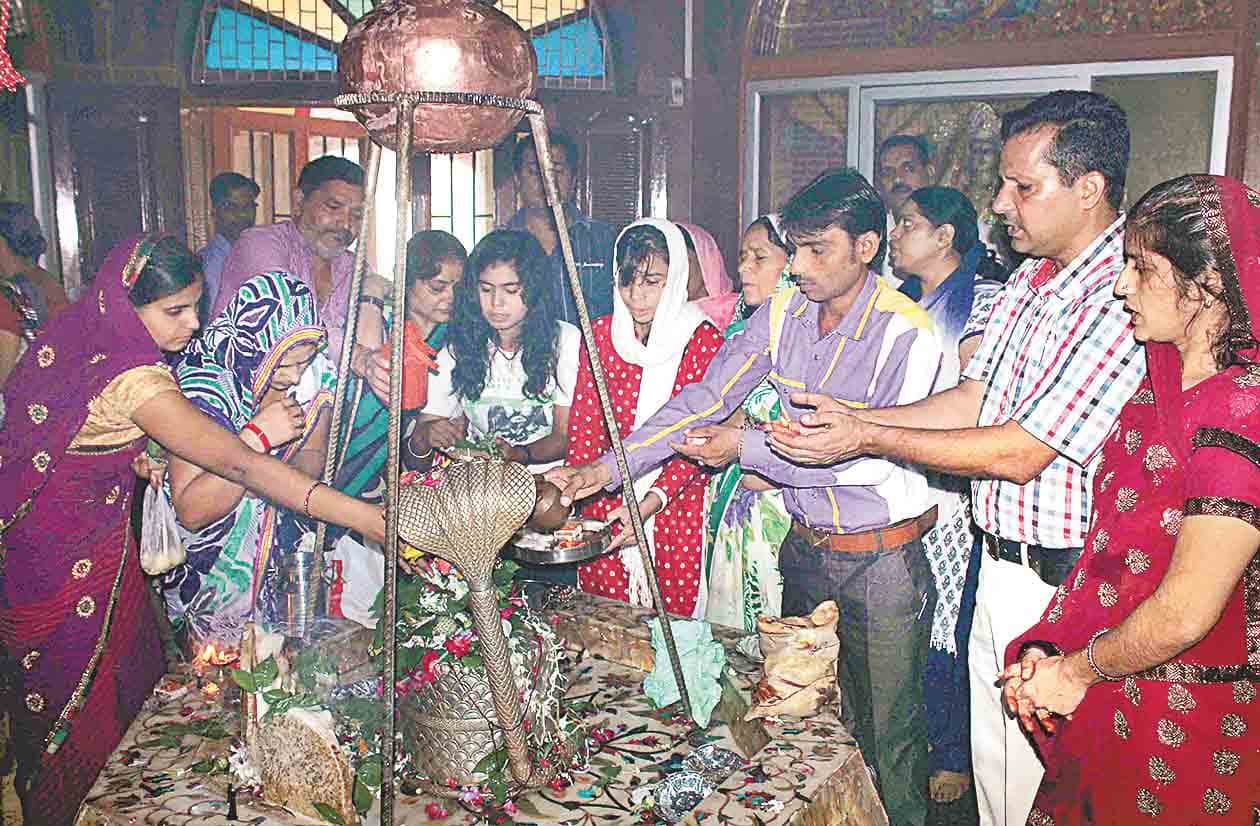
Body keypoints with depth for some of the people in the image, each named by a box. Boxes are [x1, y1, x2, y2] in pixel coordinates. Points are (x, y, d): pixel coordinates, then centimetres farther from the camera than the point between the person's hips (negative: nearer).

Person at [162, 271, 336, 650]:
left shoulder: (316, 374, -14)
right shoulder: (202, 385, -27)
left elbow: (314, 460, 0)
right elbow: (190, 512, -28)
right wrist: (257, 437, -36)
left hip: (287, 551, 4)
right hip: (213, 563, -4)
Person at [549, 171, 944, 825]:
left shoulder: (908, 334, -17)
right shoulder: (780, 315, -1)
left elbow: (875, 458, -22)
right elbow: (703, 401, -1)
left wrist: (748, 448, -20)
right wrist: (607, 469, -9)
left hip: (882, 562, -5)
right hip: (804, 549, 5)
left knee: (887, 734, 10)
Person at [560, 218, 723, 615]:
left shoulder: (702, 340, -6)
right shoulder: (599, 335, 4)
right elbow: (584, 427, 1)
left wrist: (651, 502, -23)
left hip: (677, 502, -2)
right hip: (608, 500, 3)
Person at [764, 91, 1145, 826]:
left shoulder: (1126, 301, -22)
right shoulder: (1031, 280, 9)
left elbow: (1020, 453, -23)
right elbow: (971, 402, 11)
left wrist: (869, 440, -17)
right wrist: (850, 417, 1)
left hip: (1063, 588, -8)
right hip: (1001, 569, 9)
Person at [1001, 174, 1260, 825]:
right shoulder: (1163, 378, 3)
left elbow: (1183, 615, -25)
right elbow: (1111, 539, 5)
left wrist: (1076, 671, -10)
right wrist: (1051, 654, -4)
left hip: (1185, 718, -7)